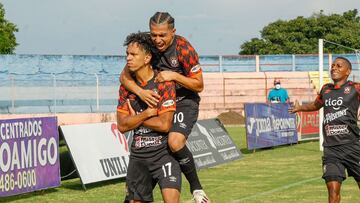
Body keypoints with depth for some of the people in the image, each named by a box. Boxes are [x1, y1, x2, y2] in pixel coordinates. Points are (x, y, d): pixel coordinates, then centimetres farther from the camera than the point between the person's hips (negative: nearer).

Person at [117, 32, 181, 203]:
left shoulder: (164, 83, -9)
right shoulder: (126, 86, 7)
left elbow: (165, 125, -16)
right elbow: (122, 125, 2)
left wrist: (135, 118, -4)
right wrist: (147, 114, -10)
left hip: (164, 152, -5)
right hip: (138, 155, 5)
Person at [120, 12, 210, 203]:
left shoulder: (184, 49, -21)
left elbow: (199, 85, -14)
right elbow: (124, 76, -9)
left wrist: (174, 75, -28)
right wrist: (140, 91, -27)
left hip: (185, 101, -5)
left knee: (175, 141, -29)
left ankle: (196, 187, -14)